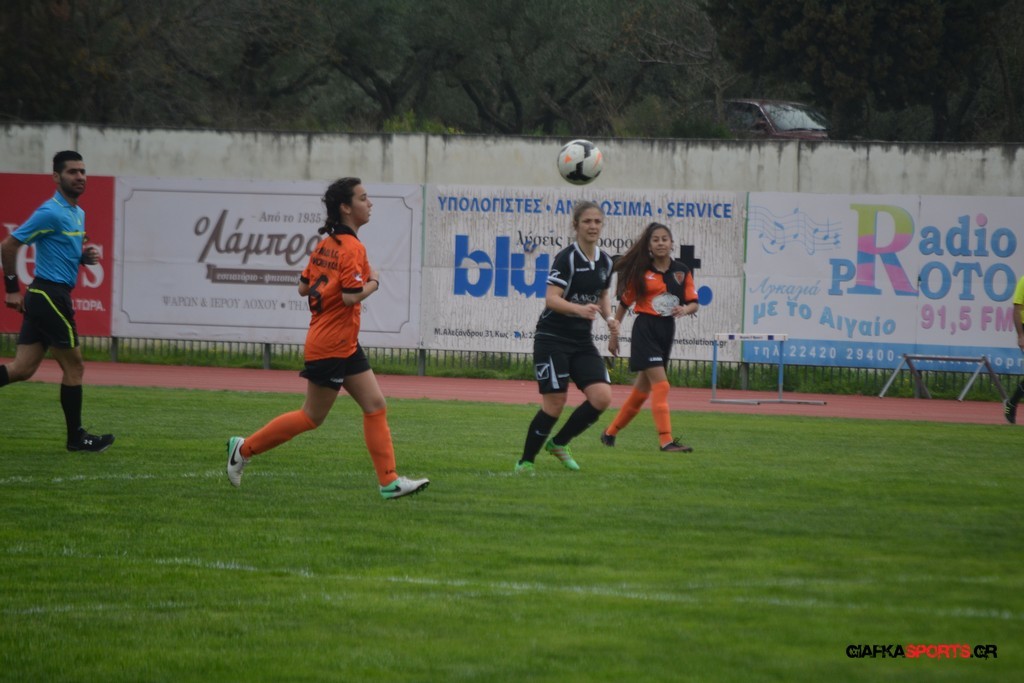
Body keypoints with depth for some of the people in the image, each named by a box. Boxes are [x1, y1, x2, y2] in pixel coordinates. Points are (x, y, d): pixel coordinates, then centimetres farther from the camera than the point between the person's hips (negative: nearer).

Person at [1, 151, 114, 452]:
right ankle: (76, 437, 9)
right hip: (50, 295, -9)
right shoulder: (51, 212, -14)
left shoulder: (78, 214, 15)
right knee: (73, 367, 0)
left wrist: (87, 256, 6)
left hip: (41, 299, 9)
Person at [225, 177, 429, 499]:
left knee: (375, 406, 4)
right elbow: (351, 297, -26)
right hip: (331, 347, -10)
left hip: (346, 346, 10)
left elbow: (303, 288, 12)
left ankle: (389, 481, 2)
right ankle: (244, 448, 15)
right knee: (312, 417, 2)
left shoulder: (326, 244, 9)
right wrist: (373, 283, -9)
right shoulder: (352, 247, -18)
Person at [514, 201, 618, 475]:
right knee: (555, 404, -9)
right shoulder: (567, 258, -14)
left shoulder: (605, 262, 8)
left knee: (602, 397, -9)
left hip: (582, 341, 6)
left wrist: (608, 317, 5)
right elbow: (551, 299, -22)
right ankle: (526, 461, 9)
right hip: (552, 337, -6)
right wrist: (579, 309, -39)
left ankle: (558, 443, 12)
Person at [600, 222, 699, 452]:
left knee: (643, 387, 13)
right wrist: (614, 334, 6)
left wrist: (685, 309, -19)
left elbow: (694, 304, 4)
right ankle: (666, 441, -19)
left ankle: (610, 432, 28)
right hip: (645, 328, -5)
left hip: (667, 330, 5)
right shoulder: (641, 272, -3)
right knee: (660, 385, -16)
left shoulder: (682, 271, 5)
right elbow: (624, 303, 4)